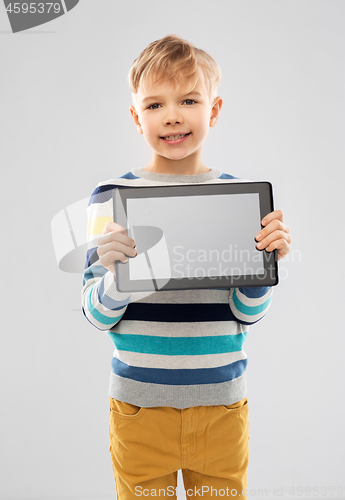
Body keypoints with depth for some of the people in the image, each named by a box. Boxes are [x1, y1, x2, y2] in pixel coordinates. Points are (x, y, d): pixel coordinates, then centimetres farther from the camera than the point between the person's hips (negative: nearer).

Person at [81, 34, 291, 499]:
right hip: (139, 406, -1)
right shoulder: (111, 197, -7)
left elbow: (247, 314, -1)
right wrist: (116, 276, -25)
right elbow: (97, 317, -6)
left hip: (223, 405, 1)